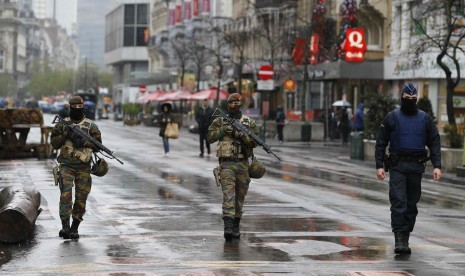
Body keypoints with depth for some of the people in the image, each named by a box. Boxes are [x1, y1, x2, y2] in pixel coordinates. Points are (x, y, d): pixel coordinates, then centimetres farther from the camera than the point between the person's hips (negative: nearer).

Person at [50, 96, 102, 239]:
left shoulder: (91, 126, 5)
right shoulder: (62, 124, 7)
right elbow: (54, 143, 4)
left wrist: (84, 142, -14)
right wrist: (65, 134, -12)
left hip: (83, 167, 1)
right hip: (66, 165, -1)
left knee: (81, 198, 2)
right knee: (65, 194, -15)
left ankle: (74, 228, 13)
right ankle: (65, 226, -20)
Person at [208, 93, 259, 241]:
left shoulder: (249, 123, 5)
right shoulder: (220, 121, 6)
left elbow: (254, 142, -3)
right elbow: (211, 137, -2)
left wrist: (240, 134, -17)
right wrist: (223, 129, -14)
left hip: (242, 164, 2)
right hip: (226, 163, -2)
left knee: (240, 196, 10)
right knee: (228, 194, -16)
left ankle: (236, 227, 23)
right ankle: (227, 226, -25)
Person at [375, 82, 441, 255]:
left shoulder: (425, 119, 9)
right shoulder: (392, 117, 3)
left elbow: (435, 143, 7)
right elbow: (381, 143, 4)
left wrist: (437, 166, -4)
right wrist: (379, 166, -5)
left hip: (416, 167, 2)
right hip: (397, 167, -2)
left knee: (412, 204, 6)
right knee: (398, 202, -12)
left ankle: (406, 238, 16)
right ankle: (399, 239, -14)